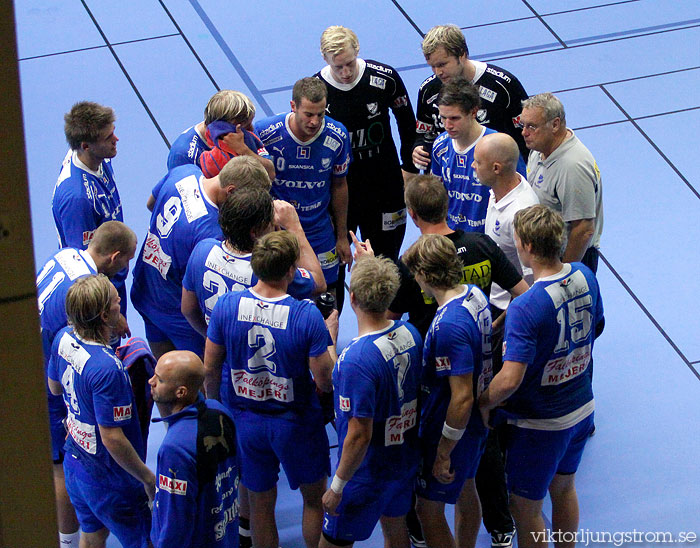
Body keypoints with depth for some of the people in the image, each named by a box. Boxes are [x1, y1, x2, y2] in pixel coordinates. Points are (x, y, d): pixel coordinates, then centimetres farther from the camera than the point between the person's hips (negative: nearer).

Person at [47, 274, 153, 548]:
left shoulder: (63, 338, -10)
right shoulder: (107, 369, -35)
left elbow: (54, 387, 10)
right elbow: (112, 438, -30)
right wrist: (147, 478, -19)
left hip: (75, 461, 8)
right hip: (109, 479, -8)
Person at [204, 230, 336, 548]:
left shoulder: (227, 306, -16)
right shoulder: (307, 316, -25)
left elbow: (210, 369, -5)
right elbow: (326, 382, -18)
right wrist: (330, 333, -3)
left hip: (245, 422, 3)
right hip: (296, 423, -3)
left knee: (261, 504, 20)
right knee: (315, 498, 21)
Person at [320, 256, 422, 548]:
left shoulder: (357, 359, -33)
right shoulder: (410, 333, -9)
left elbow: (359, 437, -30)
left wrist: (337, 487, -18)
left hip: (368, 472, -7)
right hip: (406, 456, 7)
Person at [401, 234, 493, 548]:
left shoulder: (449, 325, -32)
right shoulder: (475, 295, -5)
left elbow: (462, 398, -31)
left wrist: (443, 454, -22)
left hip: (453, 428, -9)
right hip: (477, 422, 9)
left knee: (429, 510, 6)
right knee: (465, 491, 27)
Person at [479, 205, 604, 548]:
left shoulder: (526, 308, -31)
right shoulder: (585, 276, -8)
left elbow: (510, 380, -33)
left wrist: (484, 404, -15)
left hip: (540, 423, -8)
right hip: (582, 409, 8)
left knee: (525, 507, 10)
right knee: (563, 488, 27)